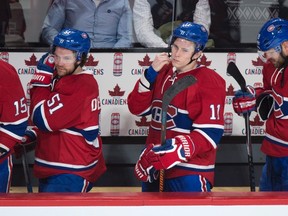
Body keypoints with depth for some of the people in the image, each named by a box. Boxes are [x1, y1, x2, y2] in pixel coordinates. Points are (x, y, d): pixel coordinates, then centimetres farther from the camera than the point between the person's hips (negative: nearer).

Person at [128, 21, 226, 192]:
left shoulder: (209, 82, -12)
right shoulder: (163, 72, 9)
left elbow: (210, 132, -18)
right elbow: (137, 108, 5)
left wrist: (178, 150, -29)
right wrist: (151, 73, -7)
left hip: (190, 173, -7)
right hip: (155, 167, 7)